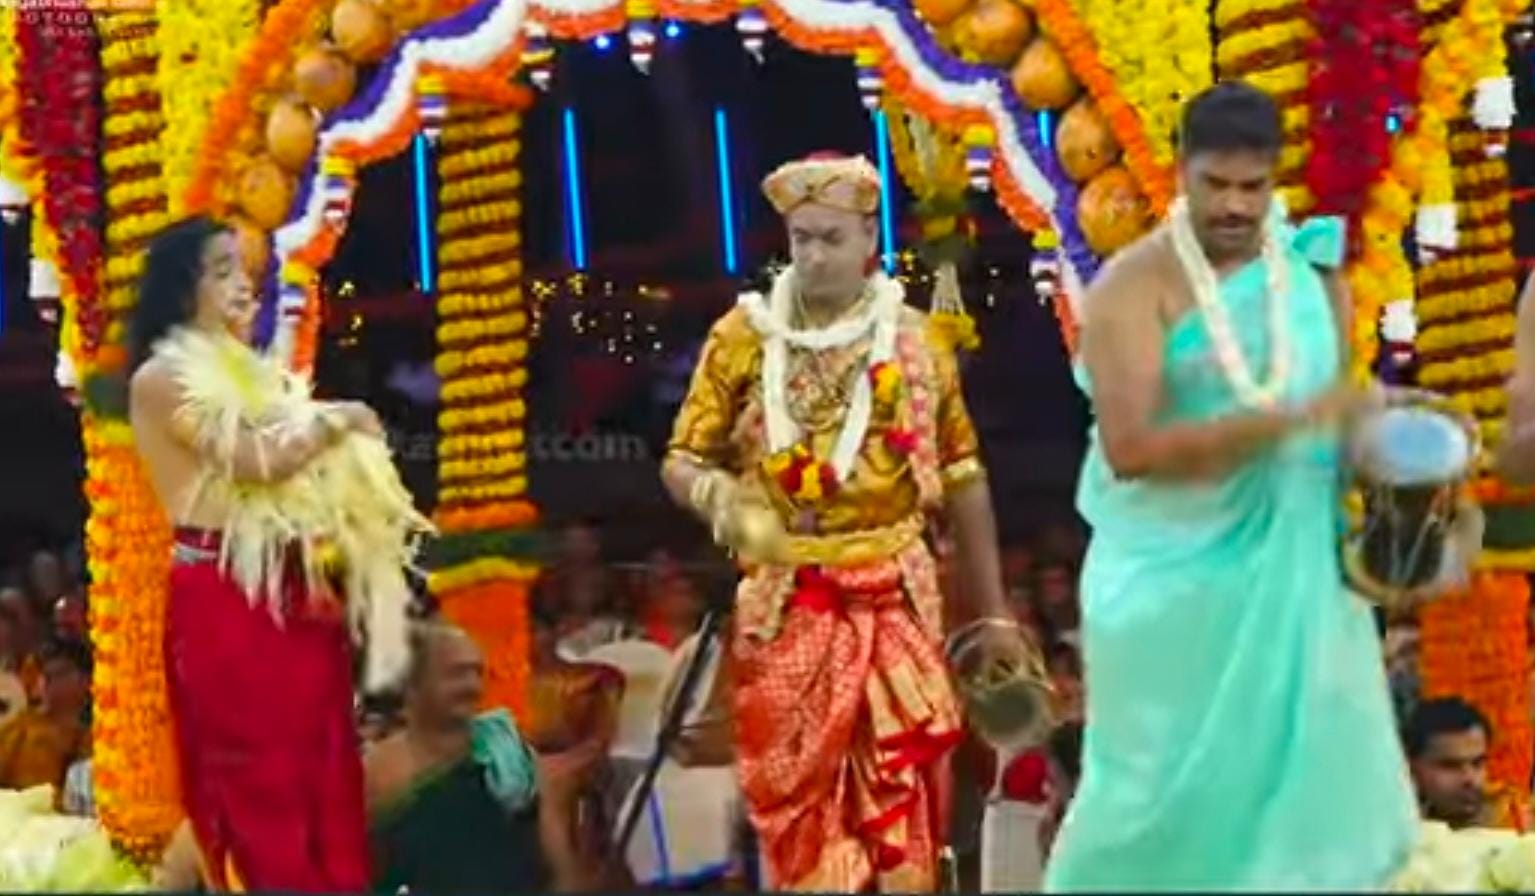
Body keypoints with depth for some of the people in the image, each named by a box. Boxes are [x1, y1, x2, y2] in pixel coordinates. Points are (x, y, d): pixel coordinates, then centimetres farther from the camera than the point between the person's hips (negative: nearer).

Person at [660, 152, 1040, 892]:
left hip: (894, 598, 0)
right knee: (795, 801, 4)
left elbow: (963, 480, 8)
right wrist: (719, 495, -23)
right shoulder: (744, 335, 0)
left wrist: (993, 614, 7)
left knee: (901, 796, -1)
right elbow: (681, 462, 2)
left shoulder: (914, 339, 3)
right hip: (786, 603, 0)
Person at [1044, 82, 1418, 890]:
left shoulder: (1311, 267, 5)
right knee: (1172, 778, 3)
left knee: (1309, 766, 6)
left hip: (1296, 574, 5)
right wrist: (1287, 420, -28)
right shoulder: (1134, 288, -13)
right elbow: (1129, 449, -24)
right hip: (1175, 580, -5)